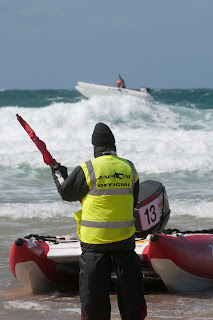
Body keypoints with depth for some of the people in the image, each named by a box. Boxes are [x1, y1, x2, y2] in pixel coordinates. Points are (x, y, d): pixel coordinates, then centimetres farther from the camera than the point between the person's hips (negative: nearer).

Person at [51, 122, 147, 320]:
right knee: (130, 286, 10)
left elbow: (66, 193, 3)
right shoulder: (129, 168, 2)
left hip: (94, 238, -3)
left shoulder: (87, 170, -10)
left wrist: (58, 173, 20)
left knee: (93, 289, 5)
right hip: (124, 237, 3)